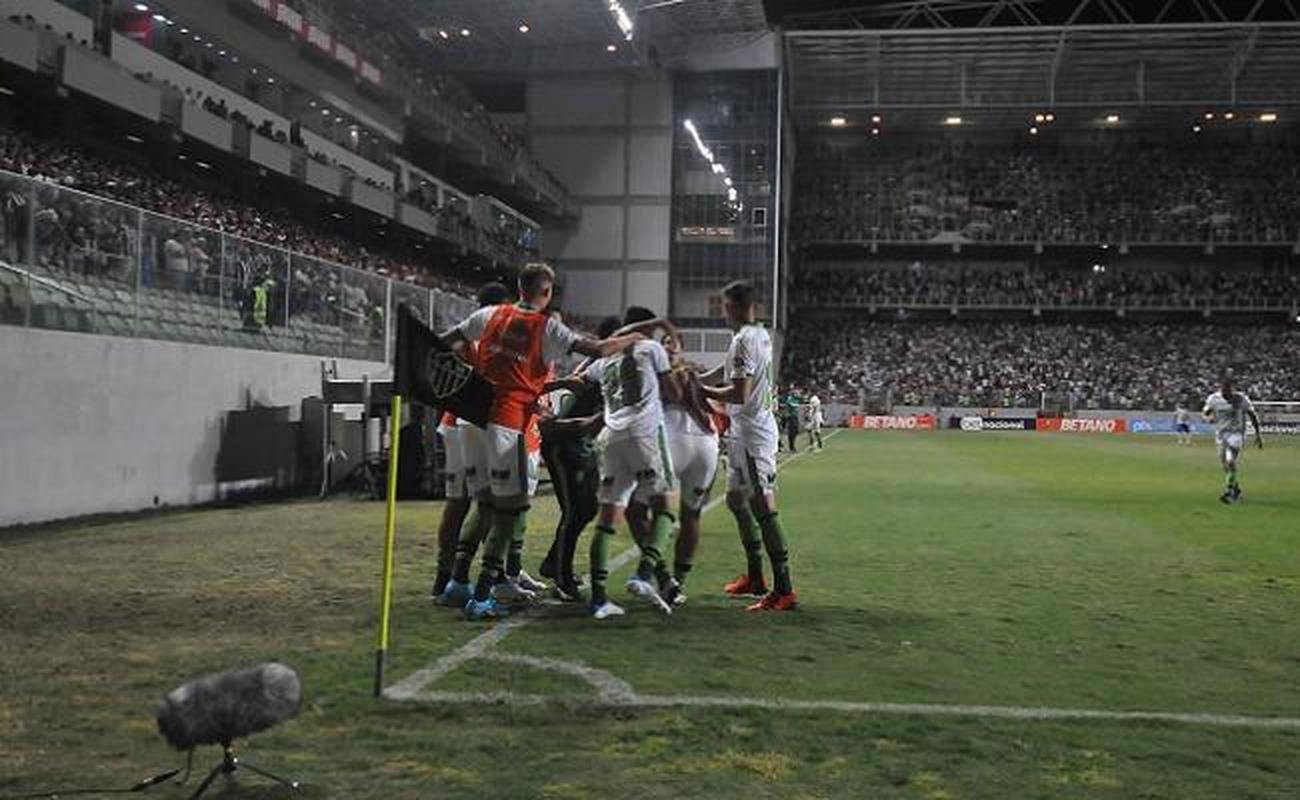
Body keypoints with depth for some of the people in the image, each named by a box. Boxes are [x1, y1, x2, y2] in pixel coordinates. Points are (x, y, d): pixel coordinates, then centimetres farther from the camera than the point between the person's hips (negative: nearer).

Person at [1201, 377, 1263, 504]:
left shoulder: (1241, 399, -10)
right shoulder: (1213, 399, -4)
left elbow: (1253, 416, 0)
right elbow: (1204, 412, 7)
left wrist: (1258, 434, 1)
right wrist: (1209, 417, -18)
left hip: (1236, 434, -4)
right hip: (1221, 434, 4)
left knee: (1231, 462, -21)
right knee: (1225, 466, 10)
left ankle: (1228, 493, -17)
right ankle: (1237, 490, 32)